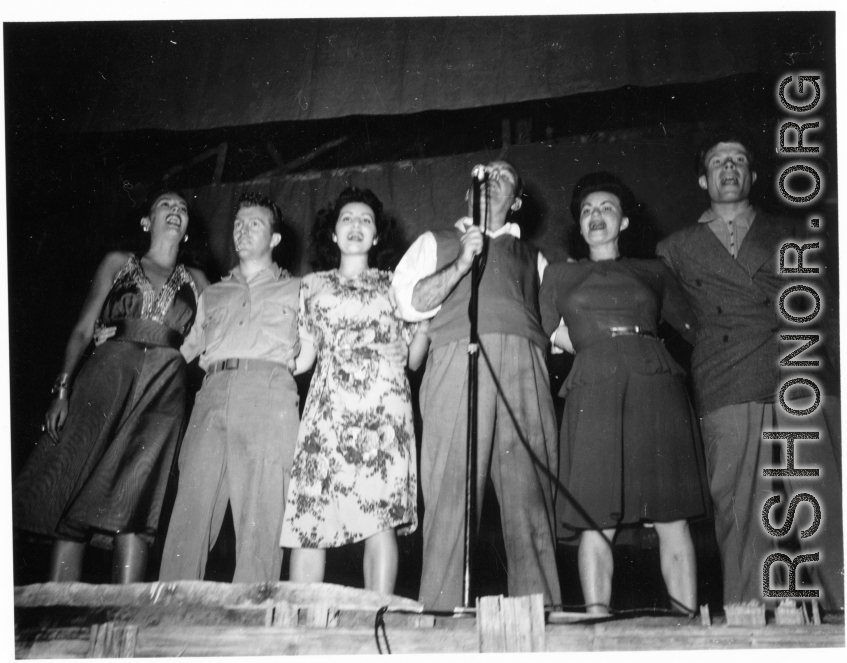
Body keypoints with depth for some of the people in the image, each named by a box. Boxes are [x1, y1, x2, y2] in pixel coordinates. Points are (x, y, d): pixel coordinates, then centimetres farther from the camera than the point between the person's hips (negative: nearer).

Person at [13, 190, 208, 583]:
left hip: (165, 388, 1)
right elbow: (83, 329, 10)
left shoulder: (195, 281, 22)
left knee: (134, 501, -12)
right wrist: (63, 387, -2)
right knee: (75, 485, -12)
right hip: (109, 373, 0)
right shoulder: (119, 264, 18)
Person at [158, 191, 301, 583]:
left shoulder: (295, 291, 23)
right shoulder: (213, 295, 31)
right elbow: (185, 348, 28)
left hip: (267, 393, -3)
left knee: (259, 521, -14)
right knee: (190, 510, -9)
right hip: (213, 393, 3)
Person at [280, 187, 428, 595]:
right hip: (328, 407, 1)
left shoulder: (393, 285, 19)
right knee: (309, 519, -10)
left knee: (380, 516, -14)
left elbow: (413, 359, 14)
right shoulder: (313, 286, 21)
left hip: (385, 409, -1)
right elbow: (303, 358, 17)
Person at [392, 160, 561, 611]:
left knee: (530, 498, -7)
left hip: (525, 369, 2)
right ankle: (442, 618, -13)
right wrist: (462, 263, 0)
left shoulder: (532, 257, 31)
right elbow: (411, 302, 9)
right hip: (459, 359, -2)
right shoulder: (437, 243, 25)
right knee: (451, 496, -12)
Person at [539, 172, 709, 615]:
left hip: (656, 386, 1)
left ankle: (688, 622, -2)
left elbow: (696, 328, 21)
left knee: (672, 518, -4)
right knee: (596, 522, -8)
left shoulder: (654, 273, 20)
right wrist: (596, 346, 9)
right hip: (594, 392, -1)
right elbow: (554, 337, 16)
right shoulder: (560, 274, 20)